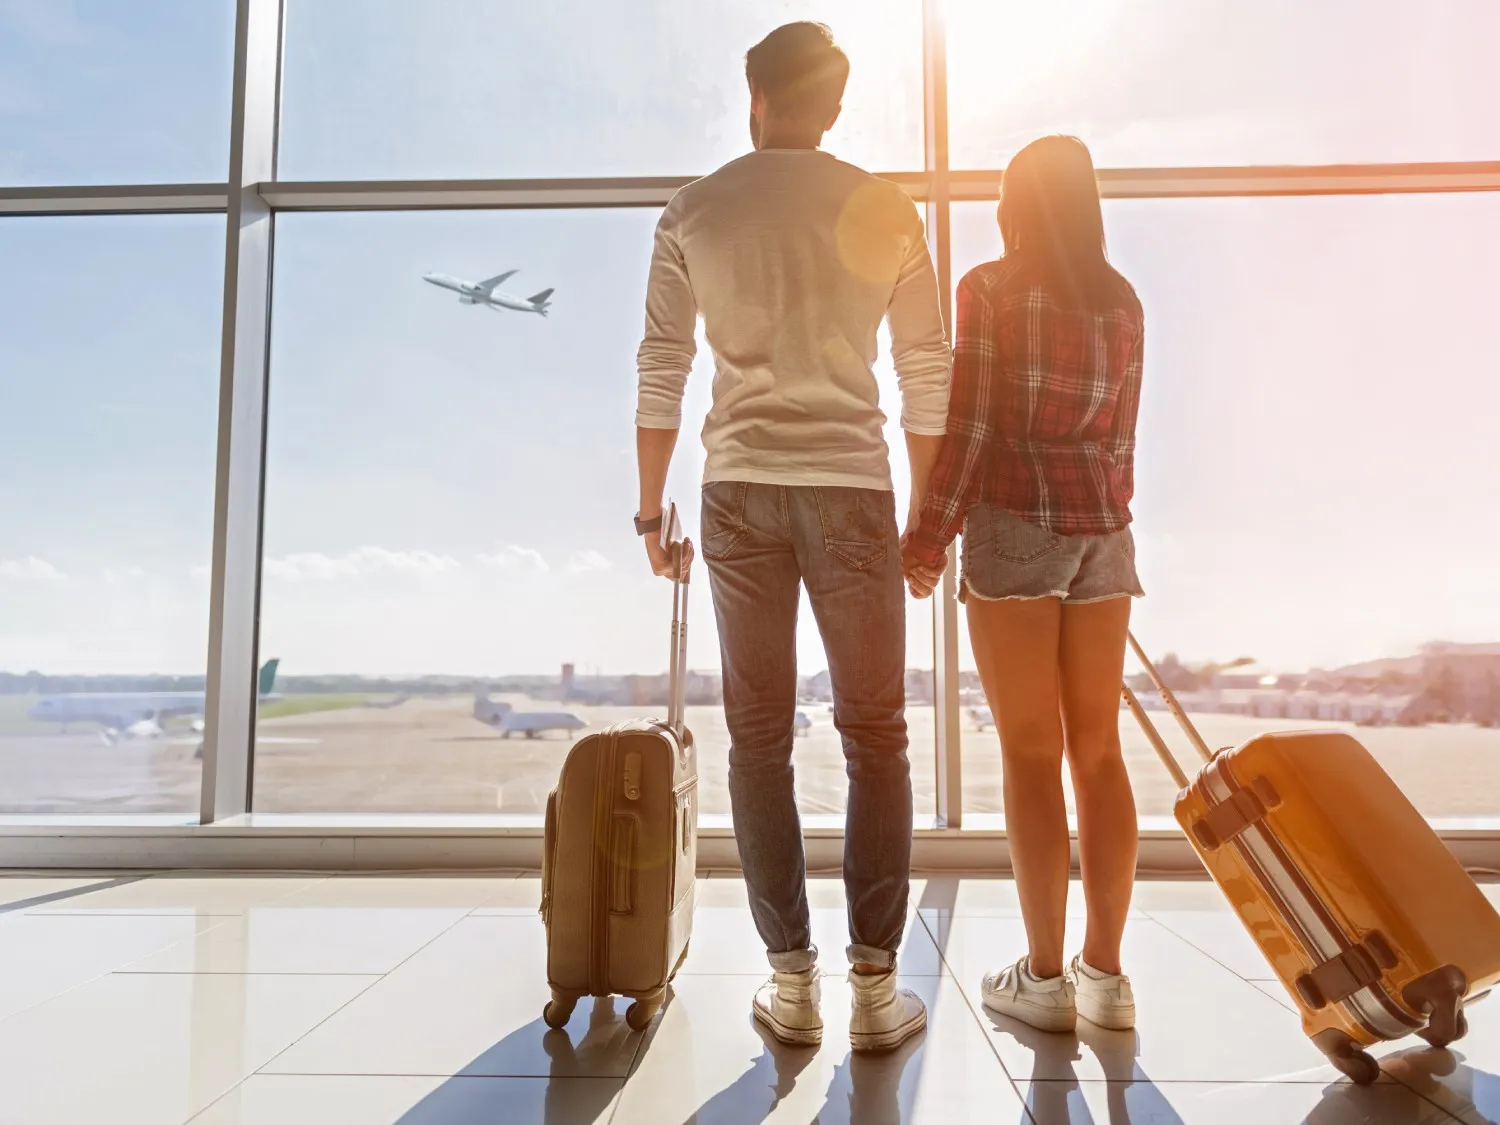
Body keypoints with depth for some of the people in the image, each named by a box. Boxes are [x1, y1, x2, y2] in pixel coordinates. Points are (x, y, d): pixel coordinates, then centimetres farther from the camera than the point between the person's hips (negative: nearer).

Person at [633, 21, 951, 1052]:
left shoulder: (694, 212, 8)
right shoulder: (886, 211, 6)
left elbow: (661, 369, 4)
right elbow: (928, 377, 4)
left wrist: (651, 506, 11)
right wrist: (924, 513, 11)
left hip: (740, 489, 1)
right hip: (851, 485, -1)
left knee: (759, 736, 8)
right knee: (875, 735, 7)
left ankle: (791, 982, 12)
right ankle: (876, 985, 9)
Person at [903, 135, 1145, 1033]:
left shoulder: (990, 288, -2)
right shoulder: (1124, 302, 13)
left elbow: (972, 423, -9)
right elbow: (1121, 437, 14)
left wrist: (930, 537, -5)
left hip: (1014, 523, -5)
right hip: (1102, 529, 5)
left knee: (1031, 752, -1)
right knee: (1099, 749, 7)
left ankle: (1046, 976, 7)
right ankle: (1106, 971, 15)